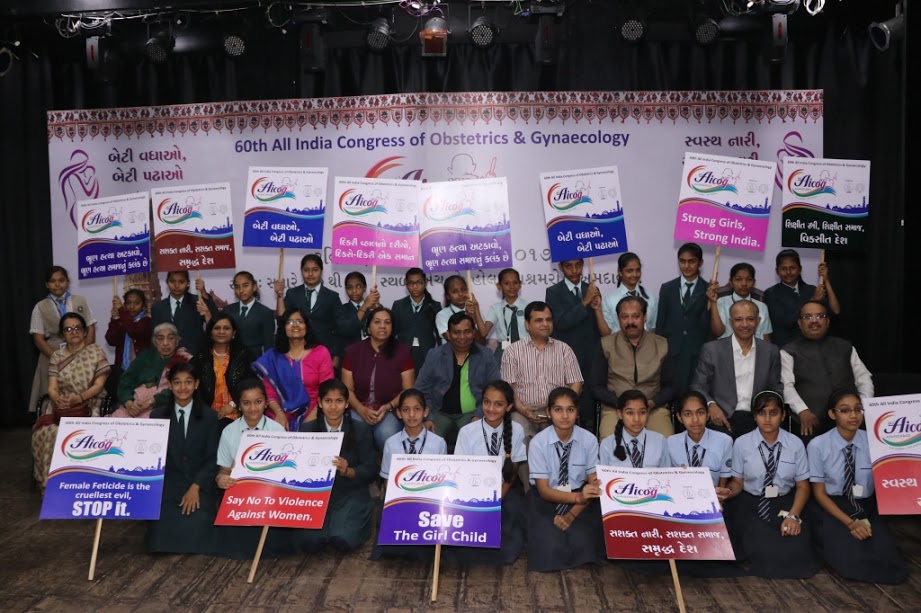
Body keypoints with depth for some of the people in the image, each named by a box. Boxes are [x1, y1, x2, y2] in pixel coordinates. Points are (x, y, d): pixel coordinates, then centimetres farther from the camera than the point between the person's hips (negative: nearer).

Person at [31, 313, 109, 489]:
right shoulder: (57, 356, 10)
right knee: (46, 432, -27)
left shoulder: (96, 352, 2)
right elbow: (52, 388, 1)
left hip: (89, 405, -3)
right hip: (61, 407, 3)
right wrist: (58, 399, -23)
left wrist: (79, 398, -22)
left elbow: (99, 385, -5)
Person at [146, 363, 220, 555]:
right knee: (164, 529, -23)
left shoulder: (209, 416, 4)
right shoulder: (157, 416, 8)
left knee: (197, 529, -25)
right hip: (168, 483, 1)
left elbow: (213, 458, 0)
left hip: (200, 484, -1)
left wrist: (195, 487, -13)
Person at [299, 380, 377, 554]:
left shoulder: (361, 430, 1)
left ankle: (355, 523, 11)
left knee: (342, 541, -23)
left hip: (351, 495, -1)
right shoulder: (307, 429, 5)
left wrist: (348, 471, -21)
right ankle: (331, 523, 12)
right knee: (310, 543, -20)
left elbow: (370, 469, -2)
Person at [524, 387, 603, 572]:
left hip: (580, 501, 1)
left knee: (581, 544, -23)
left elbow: (594, 483, -6)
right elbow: (544, 490, -15)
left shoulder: (589, 439, -10)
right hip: (546, 501, -1)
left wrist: (571, 515, -21)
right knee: (550, 547, -24)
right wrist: (577, 497, -33)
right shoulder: (538, 442, -15)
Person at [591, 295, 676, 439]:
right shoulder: (606, 345, 5)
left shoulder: (661, 345, 8)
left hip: (654, 408, 1)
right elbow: (597, 386, 5)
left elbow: (670, 386, 10)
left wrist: (651, 403, -9)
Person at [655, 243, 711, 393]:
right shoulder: (667, 288, 7)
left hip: (698, 353, -1)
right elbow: (660, 323, 8)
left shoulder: (709, 290, 3)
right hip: (671, 352, 1)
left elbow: (708, 326, -1)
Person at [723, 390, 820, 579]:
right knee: (759, 547, -25)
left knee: (795, 547, -22)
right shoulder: (742, 444, -6)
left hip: (785, 503, 2)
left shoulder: (795, 444, -3)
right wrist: (729, 491, -24)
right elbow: (738, 482, 0)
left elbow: (802, 486, 0)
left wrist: (793, 515, -15)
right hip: (751, 504, -1)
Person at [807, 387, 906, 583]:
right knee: (849, 558, -25)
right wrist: (850, 522, -17)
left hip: (867, 508, 3)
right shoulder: (818, 445, -11)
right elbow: (819, 492, -6)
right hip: (833, 509, -2)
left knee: (884, 558, -21)